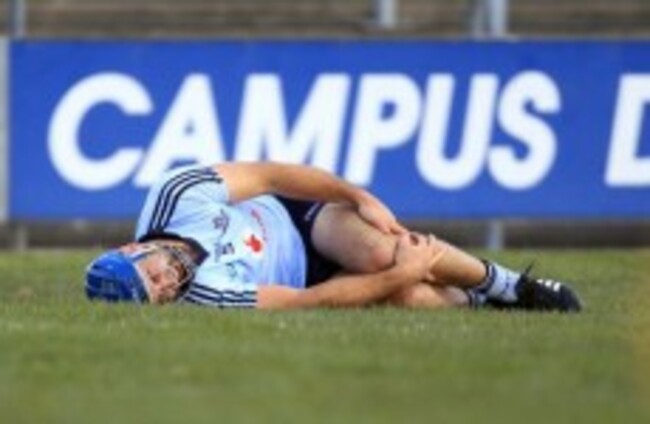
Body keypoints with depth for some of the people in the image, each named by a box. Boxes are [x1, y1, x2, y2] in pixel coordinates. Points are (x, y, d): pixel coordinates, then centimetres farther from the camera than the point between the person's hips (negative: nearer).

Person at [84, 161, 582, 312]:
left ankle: (509, 285, -2)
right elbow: (313, 301, -29)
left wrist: (359, 197, -18)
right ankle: (471, 299, 1)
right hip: (306, 279, -3)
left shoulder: (177, 193, -25)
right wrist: (402, 274, -26)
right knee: (405, 294, -30)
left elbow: (268, 175, -13)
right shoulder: (205, 299, -34)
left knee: (380, 251, -27)